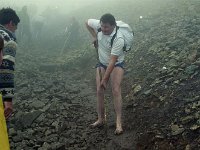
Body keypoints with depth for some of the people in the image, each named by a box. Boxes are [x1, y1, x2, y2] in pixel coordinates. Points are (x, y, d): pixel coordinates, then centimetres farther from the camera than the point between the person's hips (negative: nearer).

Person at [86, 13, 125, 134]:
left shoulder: (118, 39, -35)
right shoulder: (98, 25, -20)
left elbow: (112, 61, -34)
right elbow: (87, 22, 5)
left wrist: (104, 80, -32)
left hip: (116, 64, -5)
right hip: (102, 63, 5)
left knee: (116, 91, -19)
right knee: (99, 91, 2)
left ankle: (119, 122, -19)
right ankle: (101, 119, 14)